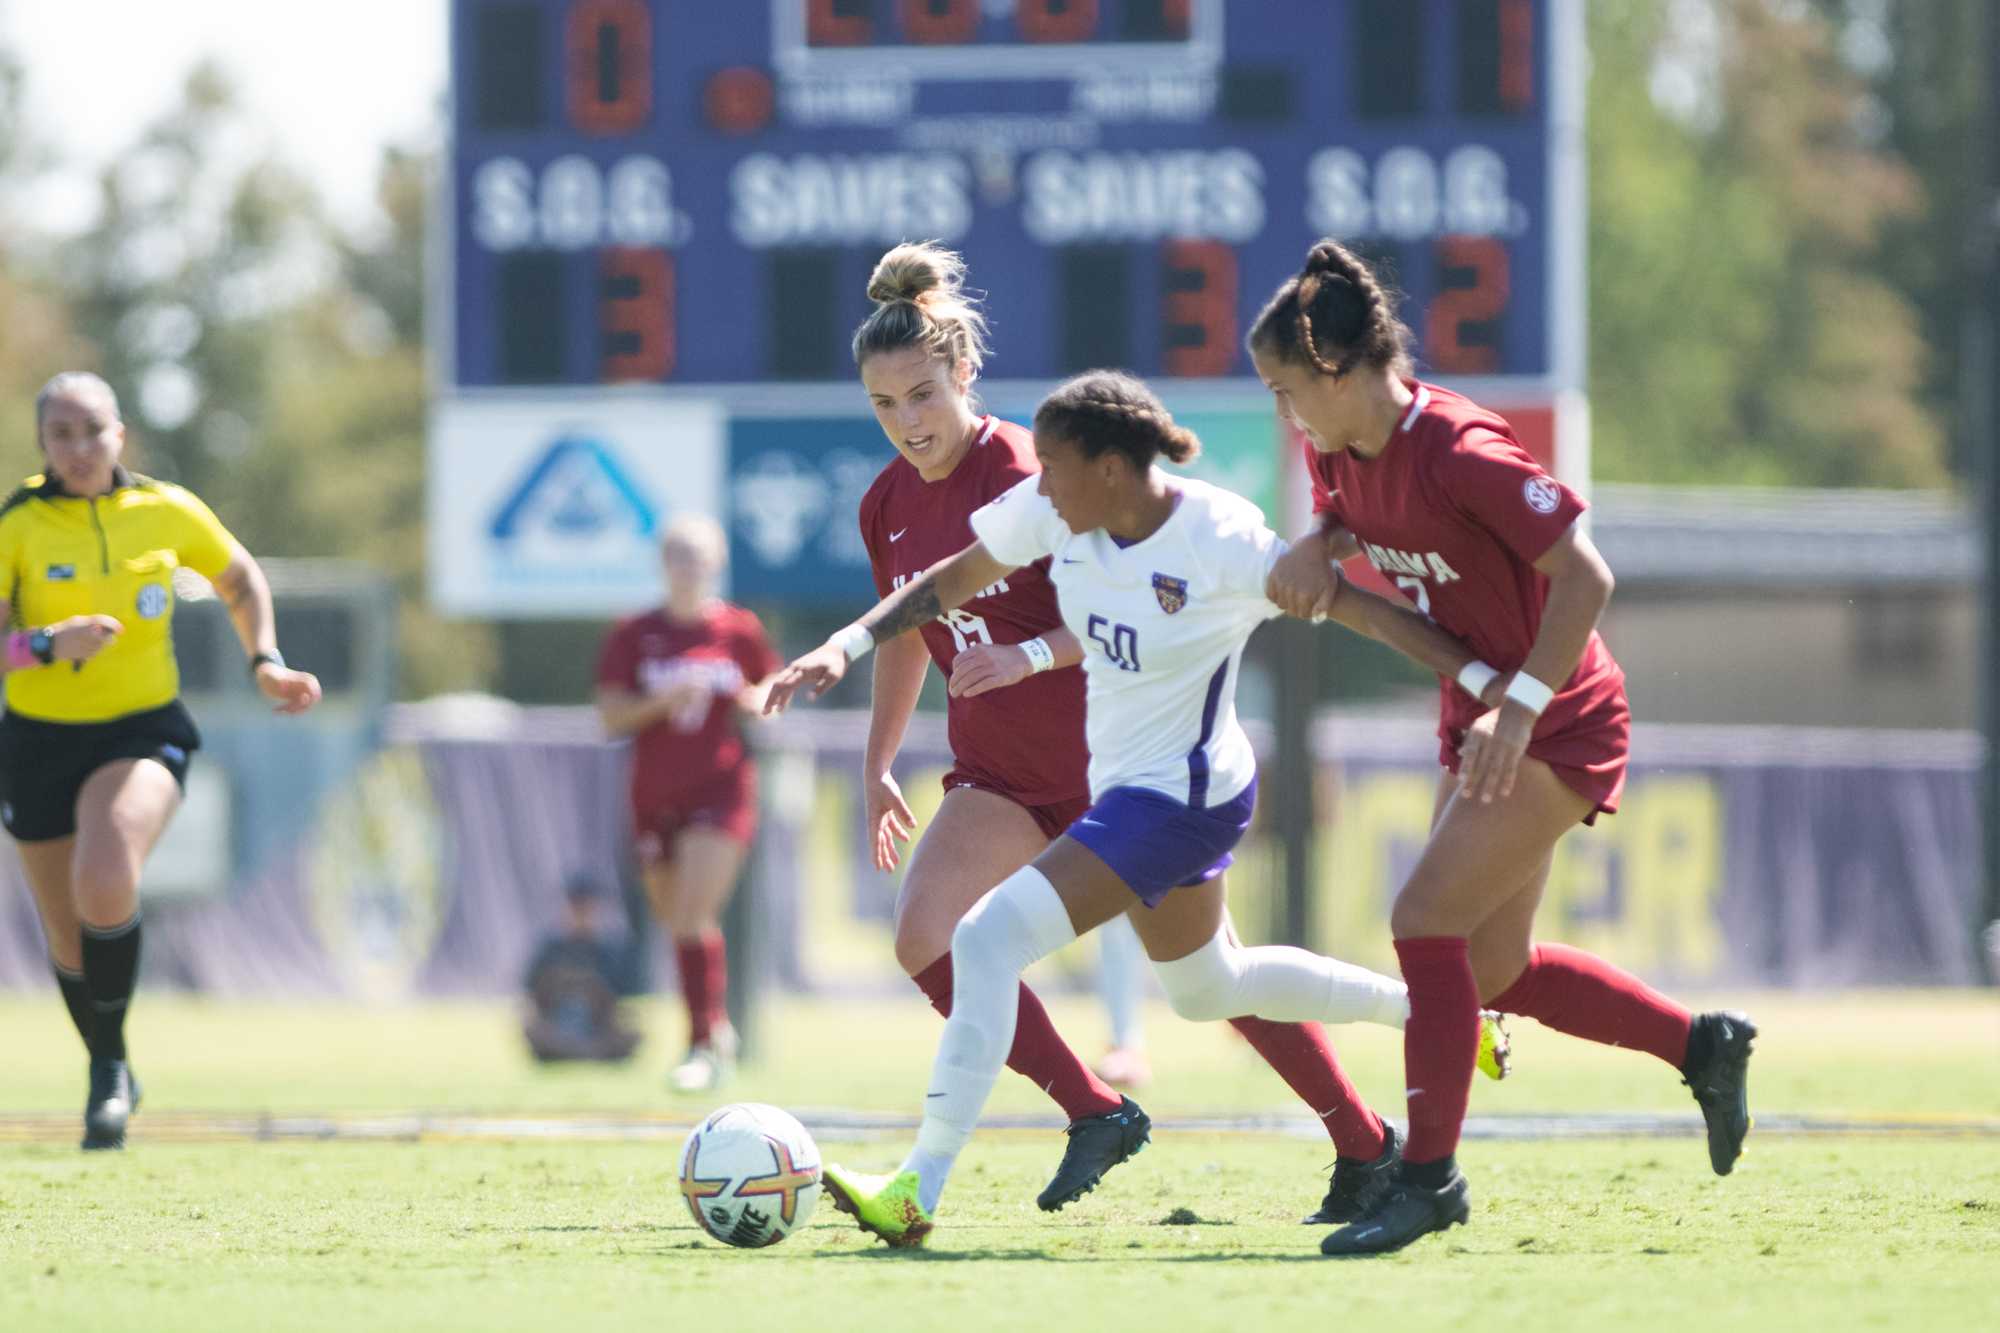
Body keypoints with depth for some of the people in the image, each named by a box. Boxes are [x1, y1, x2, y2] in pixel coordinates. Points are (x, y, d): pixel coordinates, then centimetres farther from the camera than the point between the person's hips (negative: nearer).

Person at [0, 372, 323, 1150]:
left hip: (143, 734, -1)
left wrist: (265, 662, 7)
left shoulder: (167, 512, -2)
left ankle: (109, 1070, -11)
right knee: (70, 940, 10)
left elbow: (241, 580, 18)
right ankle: (111, 1076, 38)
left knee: (105, 887, -29)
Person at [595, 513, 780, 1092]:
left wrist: (760, 702, -7)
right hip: (654, 797, 3)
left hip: (721, 789, -3)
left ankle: (703, 1046, -18)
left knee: (694, 916, -19)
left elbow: (771, 694, 16)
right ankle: (718, 1029, 31)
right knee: (676, 922, 10)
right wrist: (662, 702, -19)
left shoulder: (739, 630, 3)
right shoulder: (633, 635, 3)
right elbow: (611, 716, -2)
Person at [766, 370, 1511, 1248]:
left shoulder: (1221, 543, -25)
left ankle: (918, 1190, -20)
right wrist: (847, 646, -4)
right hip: (1121, 782, 9)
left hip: (1182, 795, -9)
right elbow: (955, 579, 7)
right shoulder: (1051, 513, -7)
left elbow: (1360, 607, -19)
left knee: (988, 941, -20)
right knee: (1208, 988, 27)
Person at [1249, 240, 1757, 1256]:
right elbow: (1343, 523, 19)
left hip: (1556, 724, -10)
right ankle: (1704, 1046, 28)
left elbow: (1585, 576, -25)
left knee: (1427, 919, -17)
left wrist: (1520, 705, -31)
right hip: (1478, 722, 10)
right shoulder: (1339, 452, 0)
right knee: (1493, 968, 11)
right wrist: (1315, 550, -6)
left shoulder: (1459, 454, -25)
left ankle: (1429, 1173, -10)